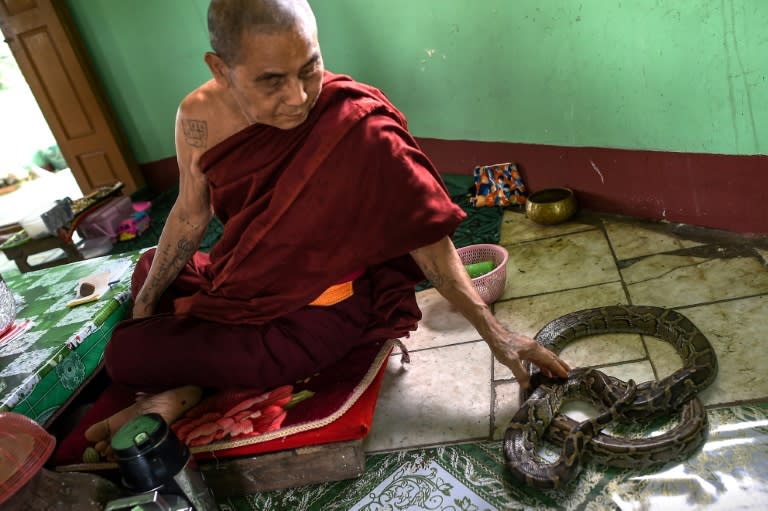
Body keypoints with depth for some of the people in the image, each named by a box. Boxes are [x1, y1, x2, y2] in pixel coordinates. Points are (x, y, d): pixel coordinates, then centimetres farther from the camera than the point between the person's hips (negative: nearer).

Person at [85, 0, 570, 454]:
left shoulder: (362, 133, -30)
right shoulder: (201, 118, -14)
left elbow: (430, 242, -20)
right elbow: (190, 216, 2)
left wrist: (494, 332, -17)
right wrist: (144, 304, 12)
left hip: (318, 314, -6)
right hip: (244, 279, 6)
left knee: (128, 354, -10)